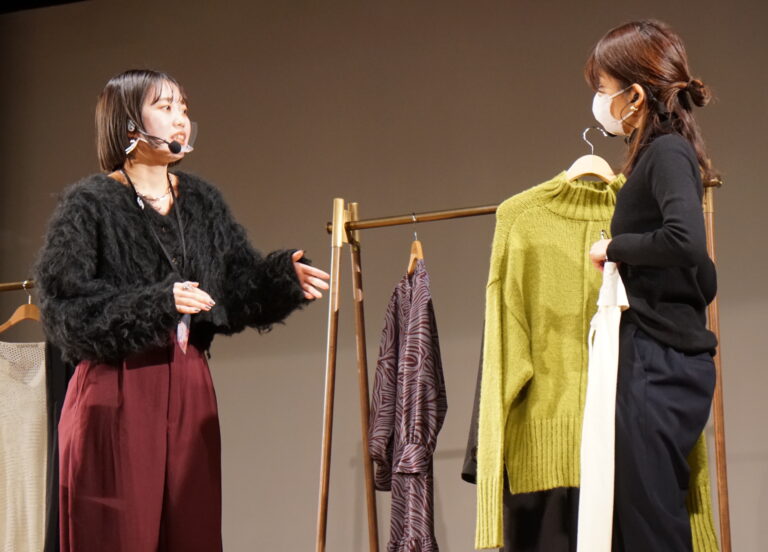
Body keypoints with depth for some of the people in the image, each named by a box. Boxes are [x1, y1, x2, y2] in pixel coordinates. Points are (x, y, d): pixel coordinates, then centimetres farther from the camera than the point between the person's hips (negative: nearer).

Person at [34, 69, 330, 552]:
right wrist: (158, 302, -21)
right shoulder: (90, 204, -3)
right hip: (117, 390, -5)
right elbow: (67, 302, -12)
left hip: (189, 388, 5)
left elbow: (240, 280, 9)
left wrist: (285, 277, -11)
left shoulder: (202, 201, 14)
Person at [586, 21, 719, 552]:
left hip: (659, 366, -10)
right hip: (662, 363, 10)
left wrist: (616, 247, -15)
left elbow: (686, 242, -30)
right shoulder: (664, 154, 18)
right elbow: (705, 278, 21)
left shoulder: (667, 152, -10)